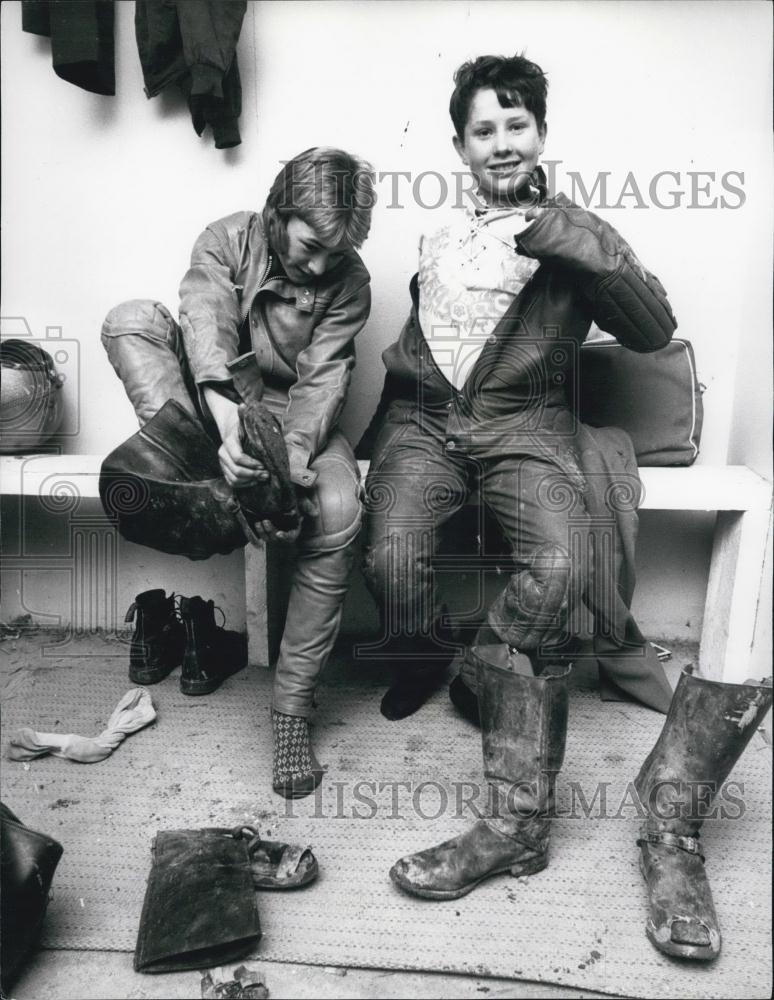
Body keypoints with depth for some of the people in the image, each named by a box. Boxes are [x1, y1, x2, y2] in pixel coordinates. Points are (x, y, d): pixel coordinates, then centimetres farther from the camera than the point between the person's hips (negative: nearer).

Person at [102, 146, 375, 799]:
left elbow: (322, 380, -14)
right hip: (215, 404, 1)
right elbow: (207, 325, -23)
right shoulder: (228, 239, -4)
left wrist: (294, 453, -35)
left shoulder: (349, 280, -4)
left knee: (338, 511, -32)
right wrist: (225, 421, -43)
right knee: (132, 318, -21)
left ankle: (292, 707, -21)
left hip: (297, 418, 0)